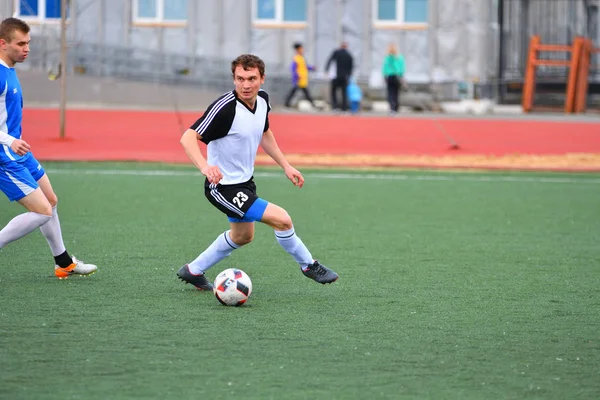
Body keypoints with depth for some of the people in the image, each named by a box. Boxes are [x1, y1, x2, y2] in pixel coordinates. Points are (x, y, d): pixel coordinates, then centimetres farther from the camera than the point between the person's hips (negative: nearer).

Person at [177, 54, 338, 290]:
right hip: (223, 188, -10)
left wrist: (285, 166, 13)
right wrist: (205, 167, -51)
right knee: (282, 220, -15)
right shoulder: (225, 107, -29)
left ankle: (193, 271, 44)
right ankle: (308, 266, 9)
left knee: (242, 236, 28)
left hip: (245, 181, 10)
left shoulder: (262, 100, -4)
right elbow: (188, 137, -34)